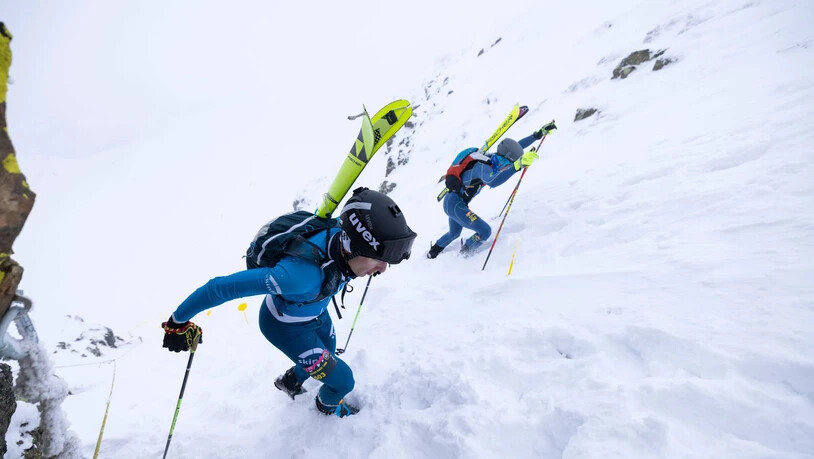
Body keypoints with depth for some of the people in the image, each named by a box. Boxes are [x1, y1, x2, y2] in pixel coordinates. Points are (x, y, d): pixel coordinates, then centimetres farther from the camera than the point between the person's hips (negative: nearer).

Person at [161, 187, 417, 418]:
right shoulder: (302, 272, -48)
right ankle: (327, 405, 42)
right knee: (343, 380, 4)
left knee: (326, 358, 31)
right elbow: (223, 287, -38)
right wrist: (179, 320, -24)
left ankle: (290, 382, 64)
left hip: (316, 313, 6)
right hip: (286, 326, -6)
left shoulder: (343, 239, -29)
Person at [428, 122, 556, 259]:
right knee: (485, 232, -11)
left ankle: (432, 252, 52)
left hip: (453, 202, 9)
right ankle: (463, 255, 13)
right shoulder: (482, 167, -29)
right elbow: (493, 182, -52)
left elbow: (517, 146, 5)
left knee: (454, 233, 30)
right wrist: (517, 166, -60)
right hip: (454, 205, -9)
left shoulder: (493, 159, -5)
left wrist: (539, 134, 2)